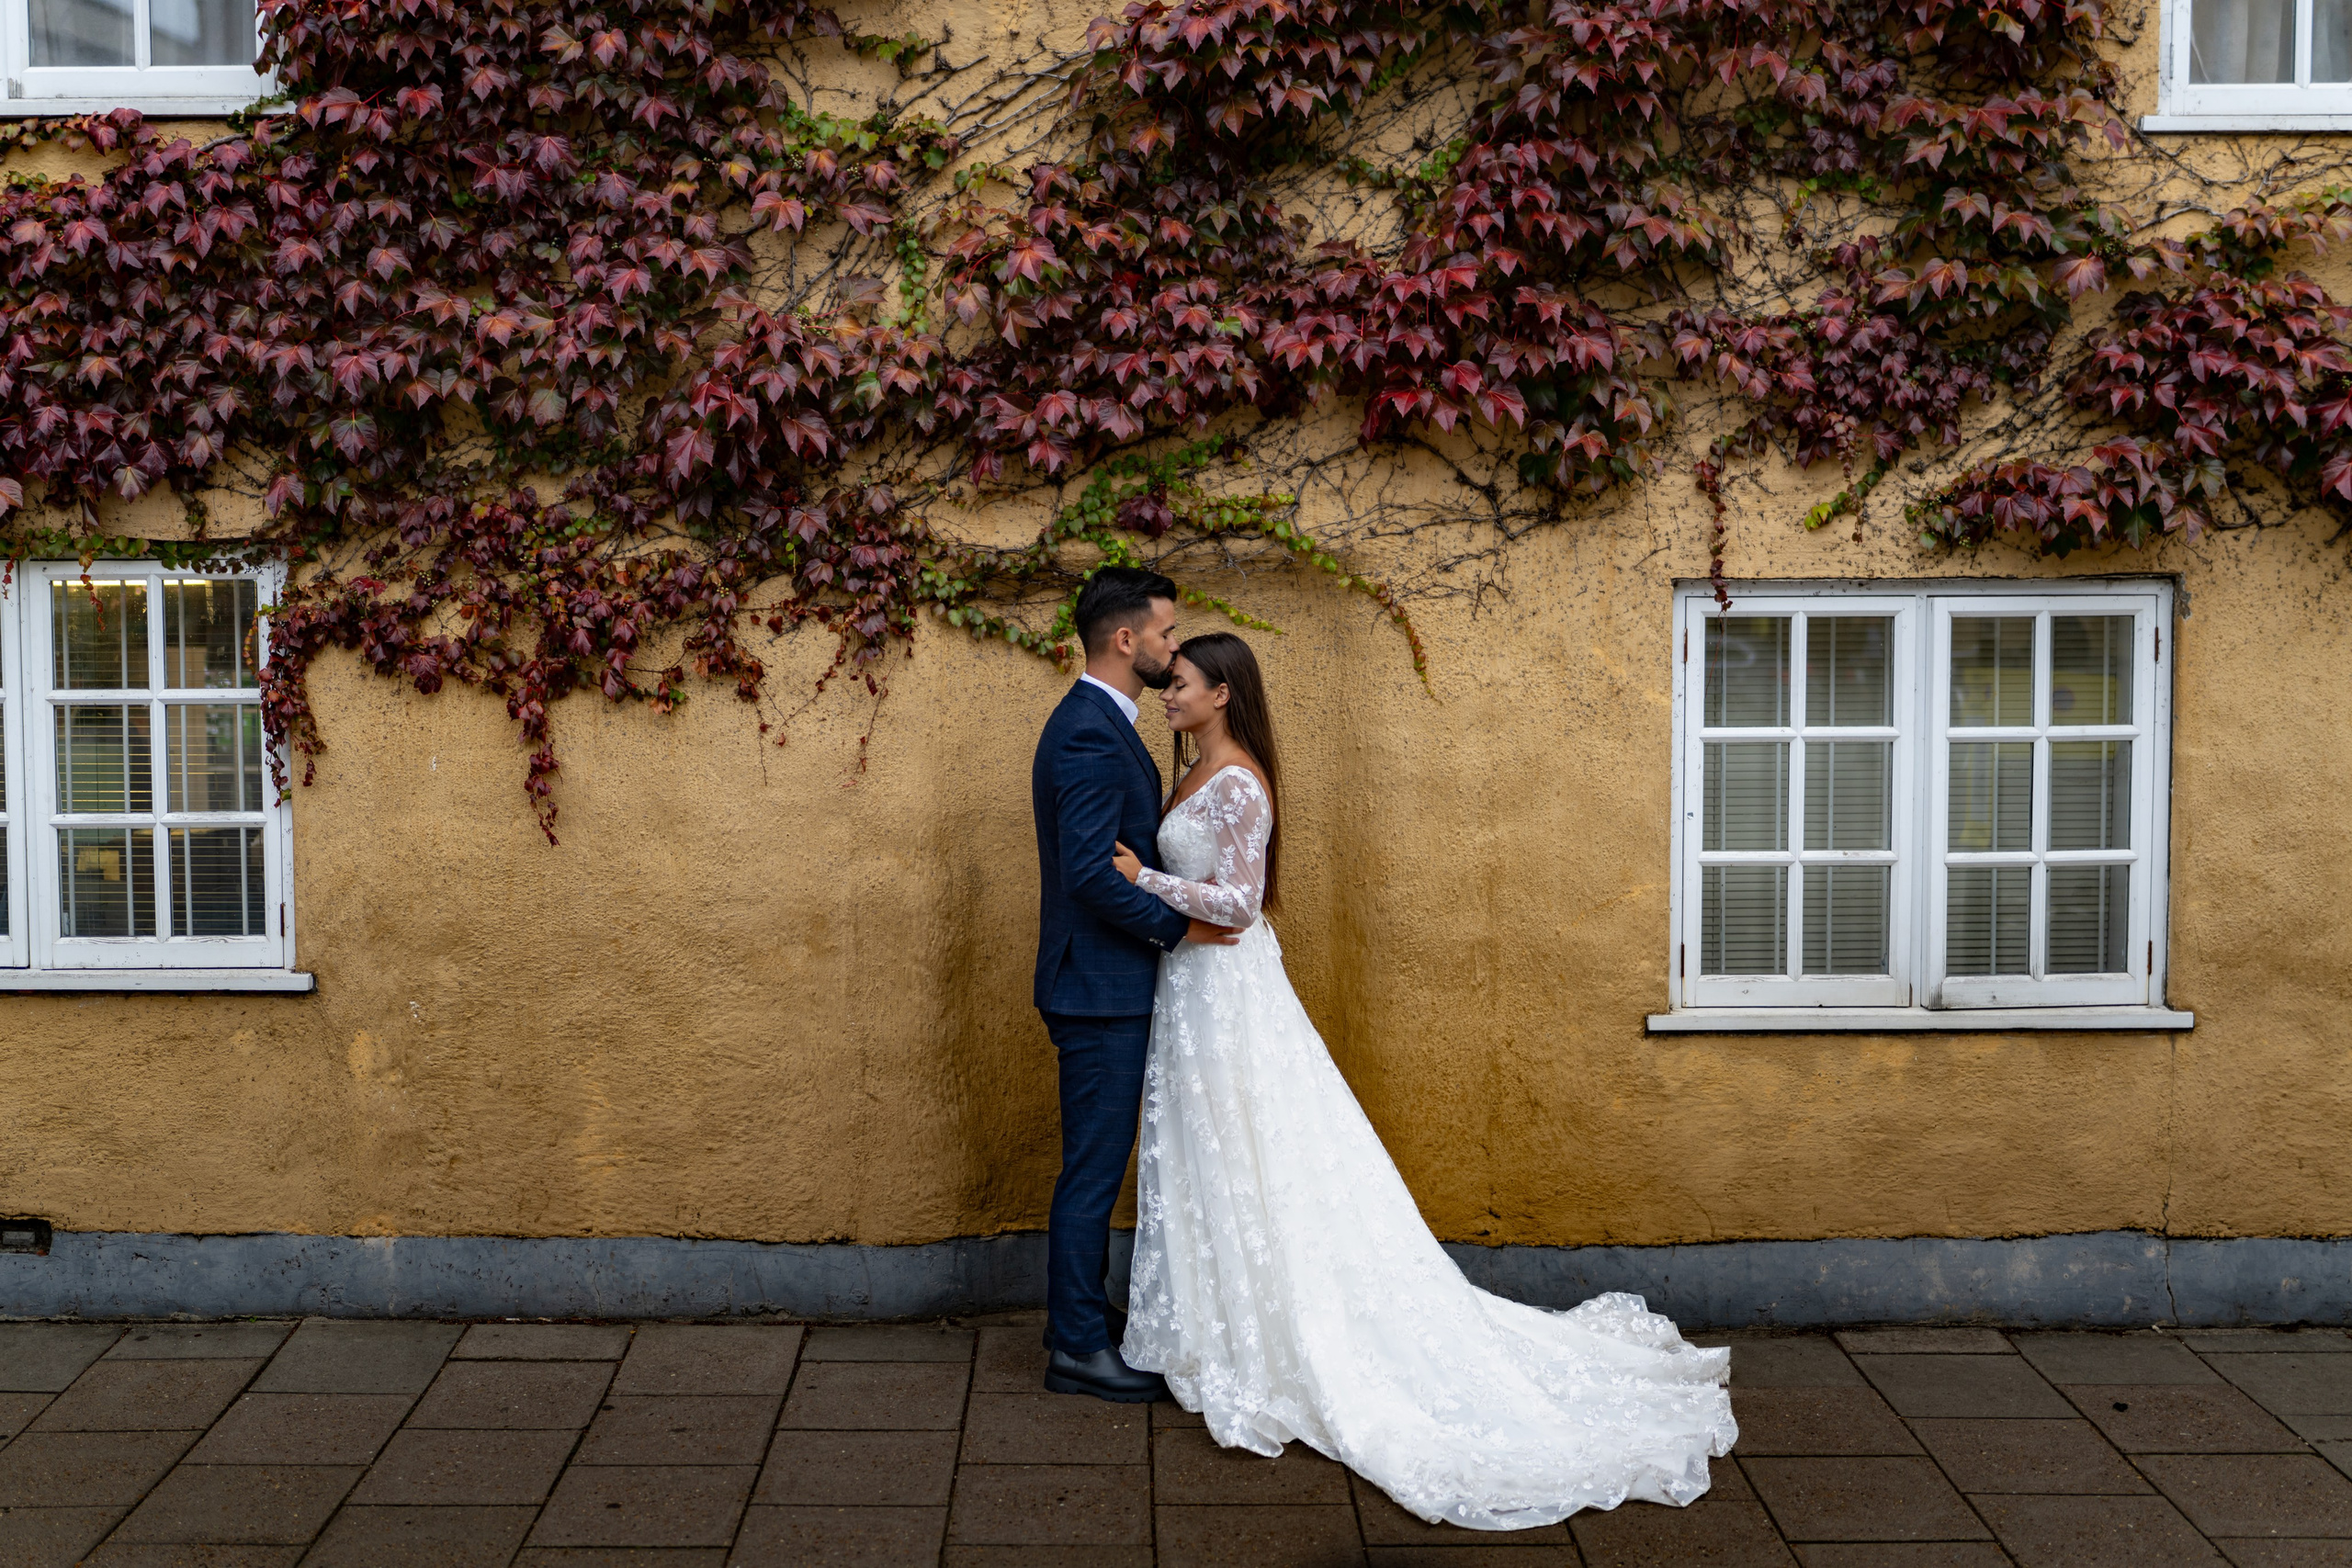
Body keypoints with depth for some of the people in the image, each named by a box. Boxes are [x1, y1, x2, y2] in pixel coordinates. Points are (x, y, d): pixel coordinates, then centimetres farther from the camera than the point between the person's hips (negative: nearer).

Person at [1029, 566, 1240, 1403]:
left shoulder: (1100, 724, 14)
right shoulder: (1090, 734, -20)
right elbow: (1090, 870, -26)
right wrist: (1177, 926, -17)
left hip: (1110, 986, 10)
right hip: (1101, 988, -10)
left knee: (1097, 1167, 17)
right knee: (1093, 1169, -1)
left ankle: (1077, 1322, 28)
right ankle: (1078, 1348, 10)